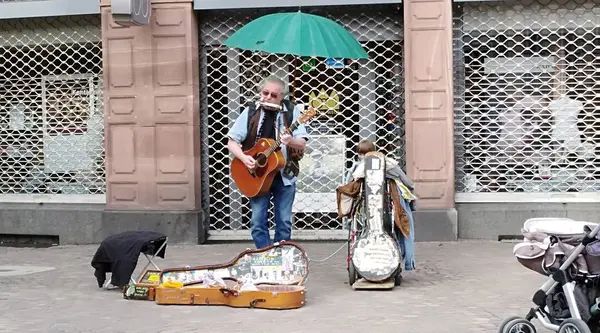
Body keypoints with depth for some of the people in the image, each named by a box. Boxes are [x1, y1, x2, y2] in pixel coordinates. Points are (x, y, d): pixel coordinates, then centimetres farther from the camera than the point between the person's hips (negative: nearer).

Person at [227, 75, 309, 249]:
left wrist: (291, 141, -31)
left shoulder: (292, 111, -3)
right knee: (257, 221, -2)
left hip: (284, 175, 0)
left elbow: (302, 145, -9)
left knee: (284, 221, 5)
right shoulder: (251, 111, -1)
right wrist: (243, 157, -17)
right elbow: (232, 142, 1)